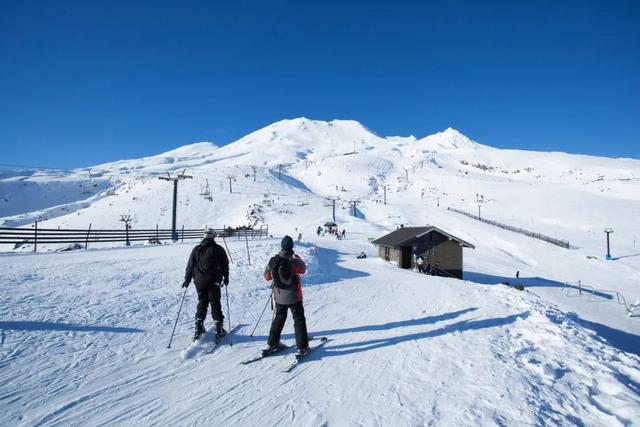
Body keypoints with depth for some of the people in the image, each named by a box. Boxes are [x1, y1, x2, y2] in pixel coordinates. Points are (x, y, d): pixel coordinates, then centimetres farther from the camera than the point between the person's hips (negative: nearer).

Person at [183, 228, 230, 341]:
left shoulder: (196, 249, 2)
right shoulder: (218, 249, -5)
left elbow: (190, 265, 5)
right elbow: (225, 264, 0)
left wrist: (187, 279, 13)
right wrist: (226, 277, 13)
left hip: (199, 281, 2)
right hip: (214, 281, -2)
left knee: (202, 303, 14)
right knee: (215, 303, 5)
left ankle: (199, 327, 12)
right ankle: (219, 328, 8)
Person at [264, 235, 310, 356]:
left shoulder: (273, 260, -5)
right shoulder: (294, 260, -17)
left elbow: (267, 276, 6)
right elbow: (303, 269, 2)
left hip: (279, 296, 4)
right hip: (294, 296, -4)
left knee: (279, 318, 21)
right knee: (299, 320, 7)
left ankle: (272, 343, 28)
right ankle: (302, 347, 7)